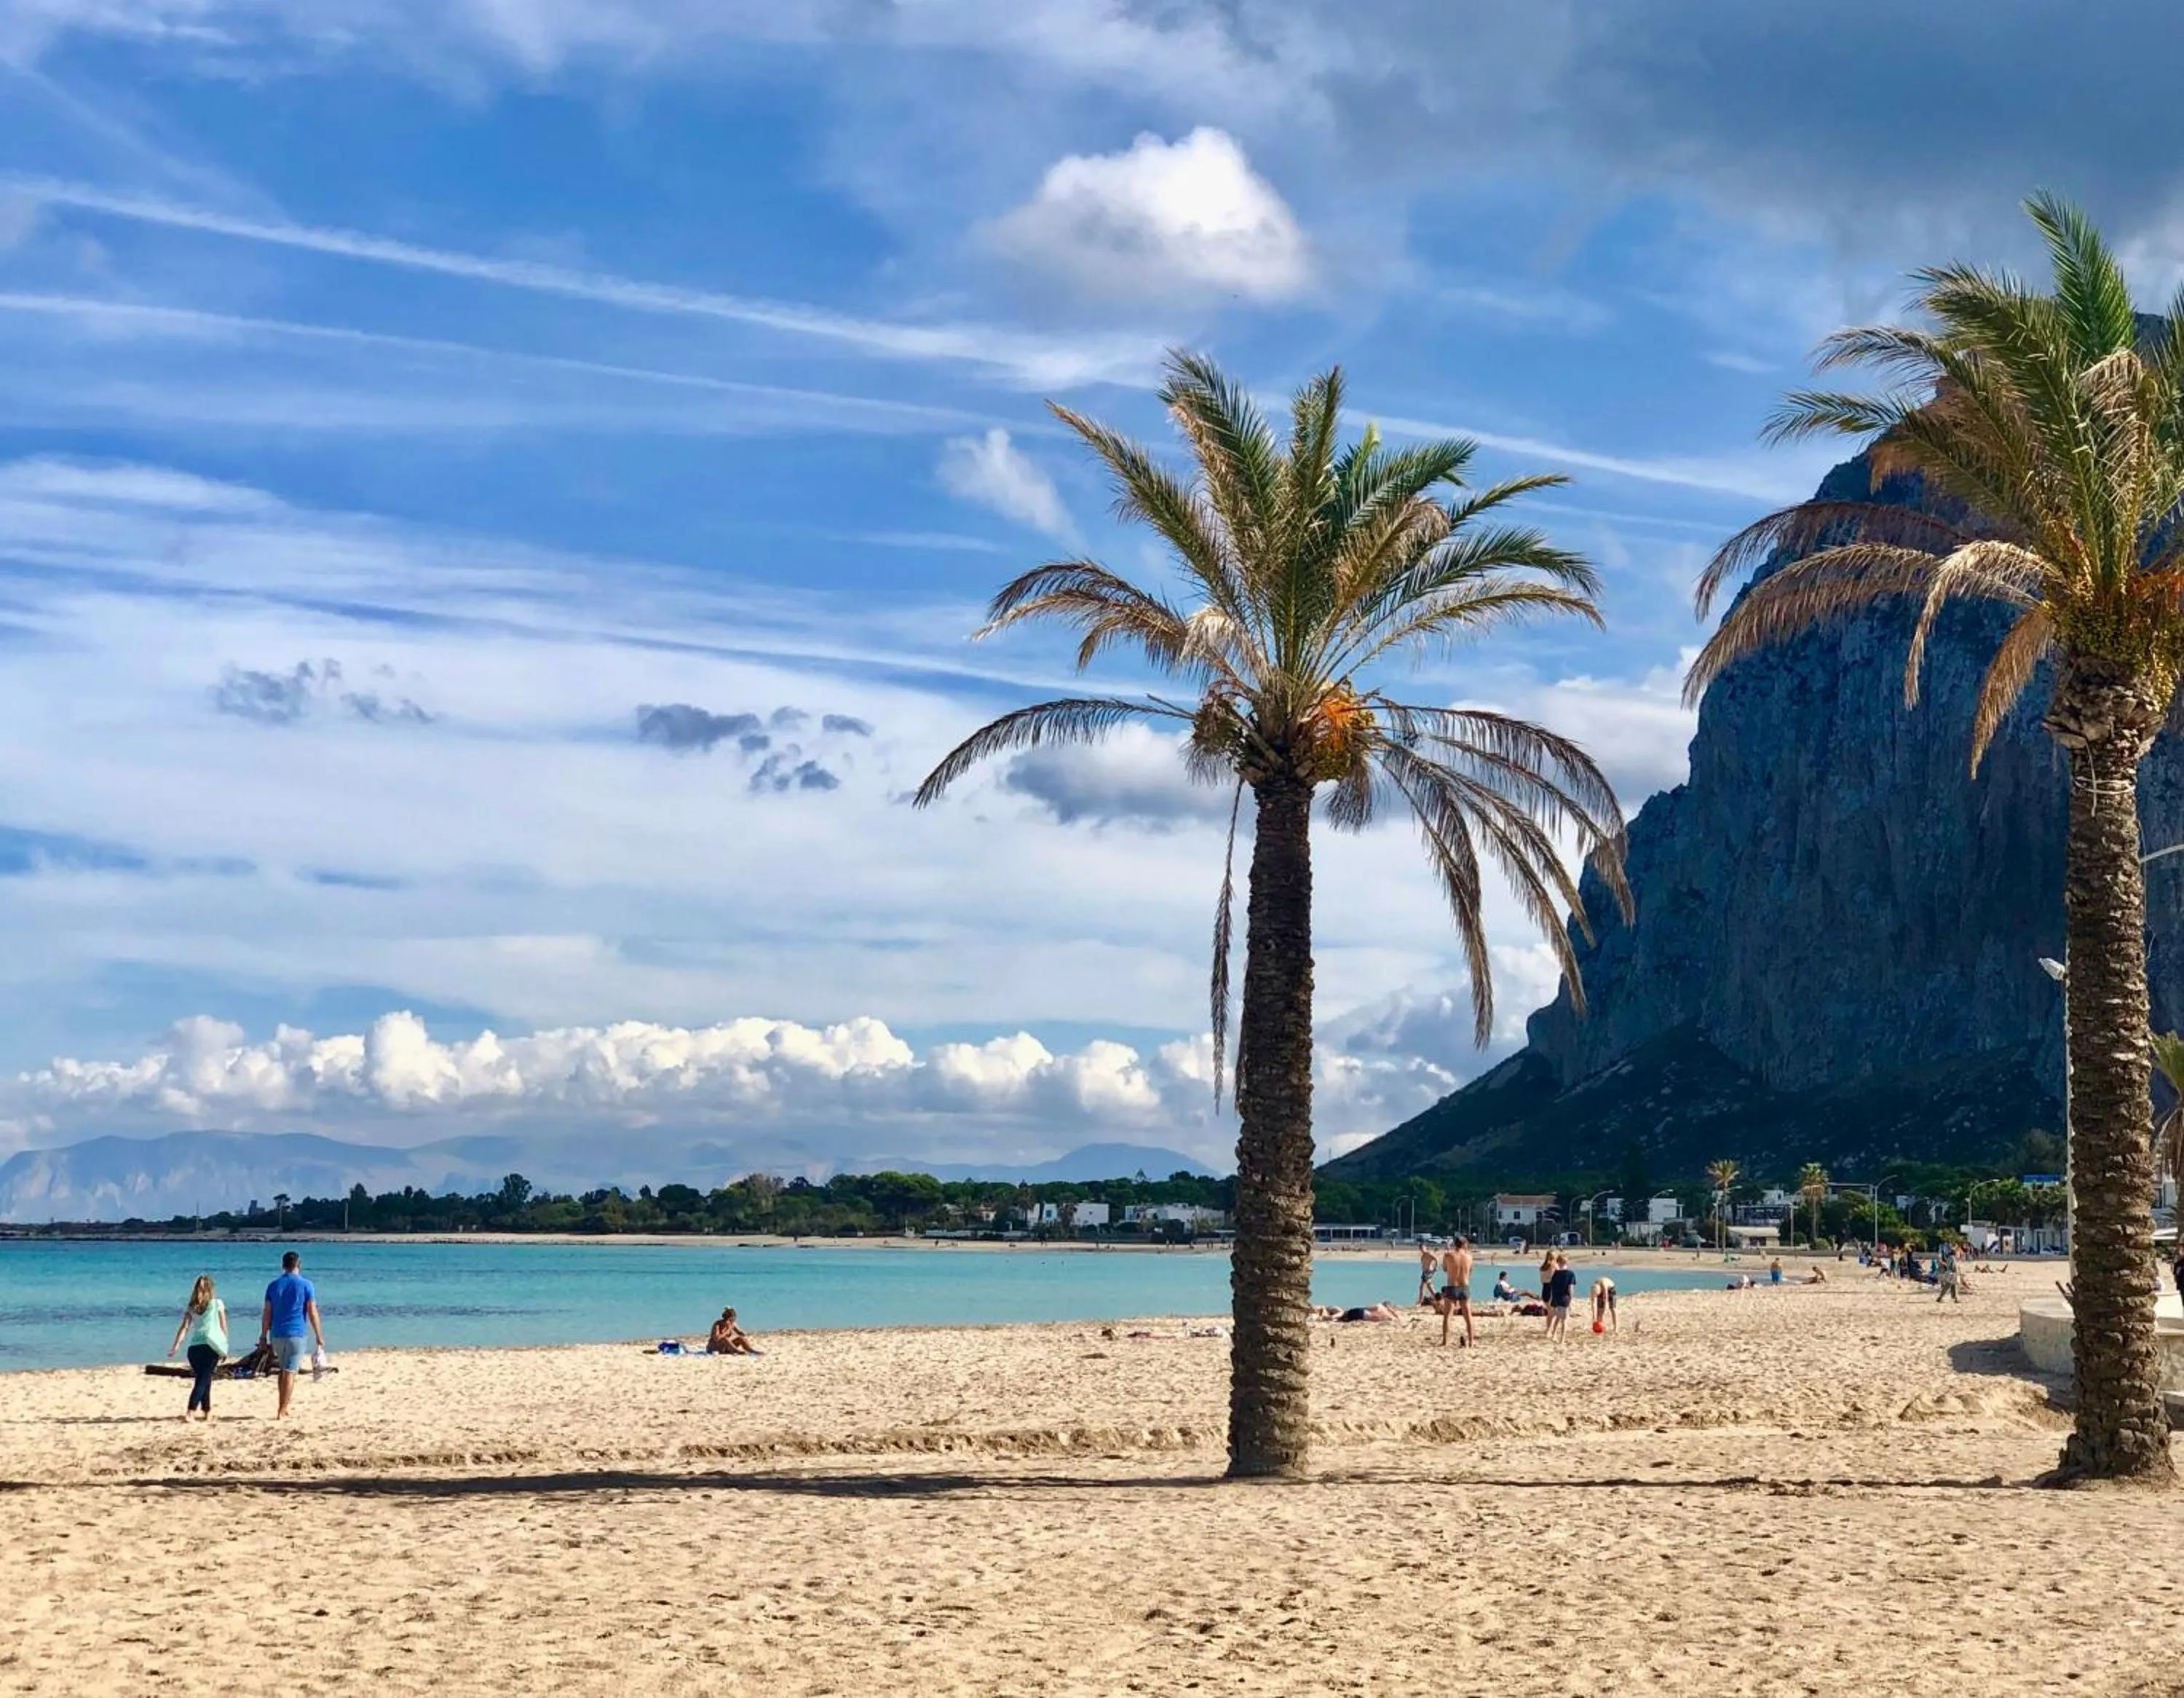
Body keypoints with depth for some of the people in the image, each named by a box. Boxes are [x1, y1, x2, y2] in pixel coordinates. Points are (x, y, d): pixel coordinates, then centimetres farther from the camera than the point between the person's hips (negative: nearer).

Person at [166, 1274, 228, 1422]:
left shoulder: (191, 1307, 8)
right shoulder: (217, 1304, 2)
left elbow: (184, 1327, -1)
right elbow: (224, 1327, 4)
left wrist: (176, 1346, -4)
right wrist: (224, 1346, 14)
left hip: (194, 1347, 3)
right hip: (211, 1346, -3)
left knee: (202, 1379, 16)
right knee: (203, 1380, -4)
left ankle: (208, 1412, 23)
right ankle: (190, 1411, -19)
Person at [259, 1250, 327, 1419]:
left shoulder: (274, 1286, 5)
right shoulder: (306, 1285, -4)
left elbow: (267, 1314, 5)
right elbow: (313, 1313, -6)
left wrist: (263, 1336, 11)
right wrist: (319, 1336, -1)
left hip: (277, 1335, 4)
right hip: (297, 1334, -4)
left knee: (284, 1371, 18)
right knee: (290, 1373, -3)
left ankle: (283, 1408, 16)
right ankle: (282, 1412, -6)